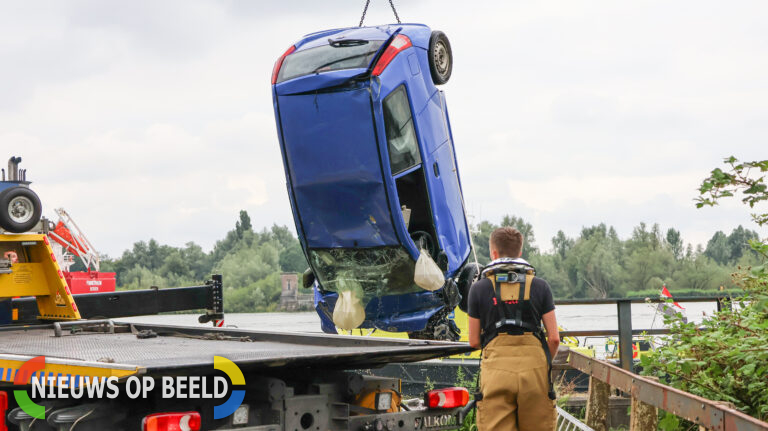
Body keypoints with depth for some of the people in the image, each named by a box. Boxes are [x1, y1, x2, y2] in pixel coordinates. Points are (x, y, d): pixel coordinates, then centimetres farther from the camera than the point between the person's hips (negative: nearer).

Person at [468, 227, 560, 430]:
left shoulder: (479, 288, 6)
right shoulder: (540, 286, 7)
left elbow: (474, 341, 8)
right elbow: (554, 338, 3)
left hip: (496, 370, -1)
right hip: (533, 369, 1)